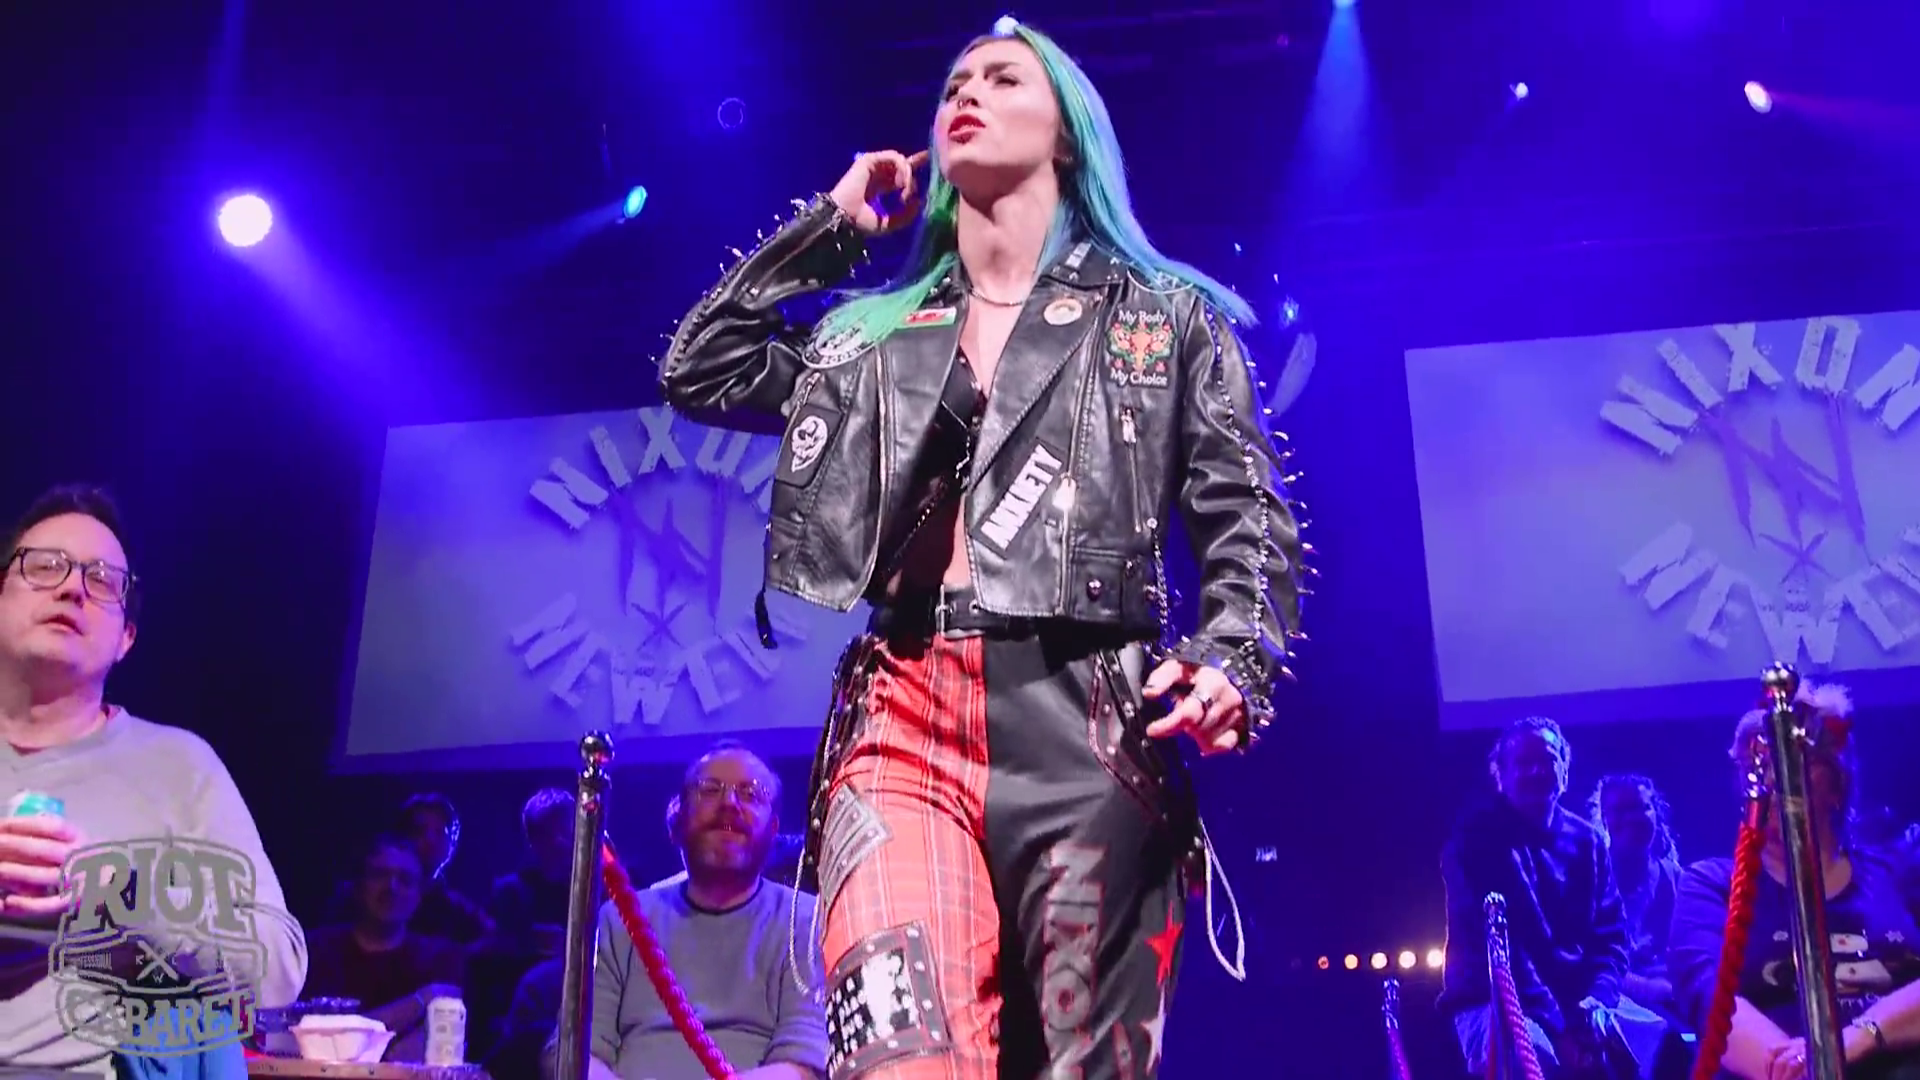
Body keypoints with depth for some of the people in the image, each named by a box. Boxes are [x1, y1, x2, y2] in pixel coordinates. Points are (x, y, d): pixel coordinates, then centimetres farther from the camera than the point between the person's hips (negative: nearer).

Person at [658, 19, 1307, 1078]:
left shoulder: (1166, 315, 16)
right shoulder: (876, 330, 24)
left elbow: (1246, 521, 9)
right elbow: (698, 373, 20)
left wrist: (1231, 659, -12)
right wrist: (829, 225, 23)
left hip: (1084, 724, -1)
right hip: (903, 719, 1)